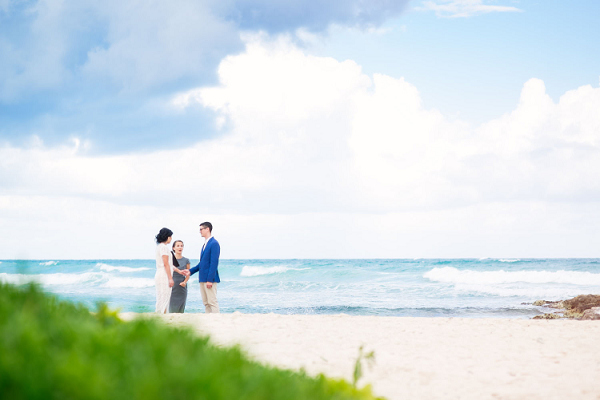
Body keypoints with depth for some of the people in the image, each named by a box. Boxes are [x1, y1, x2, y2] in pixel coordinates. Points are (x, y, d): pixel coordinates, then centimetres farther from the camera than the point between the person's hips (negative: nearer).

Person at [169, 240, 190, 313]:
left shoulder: (186, 260, 5)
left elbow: (188, 275, 8)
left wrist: (185, 282, -11)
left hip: (182, 288, 2)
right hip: (172, 286, -2)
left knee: (181, 310, 1)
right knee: (172, 309, -9)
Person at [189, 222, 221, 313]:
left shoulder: (214, 243, -12)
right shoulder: (205, 244, 18)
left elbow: (214, 263, -17)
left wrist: (210, 280, -21)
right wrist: (191, 271, 16)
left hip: (210, 278, -9)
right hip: (203, 278, 9)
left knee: (212, 301, -9)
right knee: (206, 302, 9)